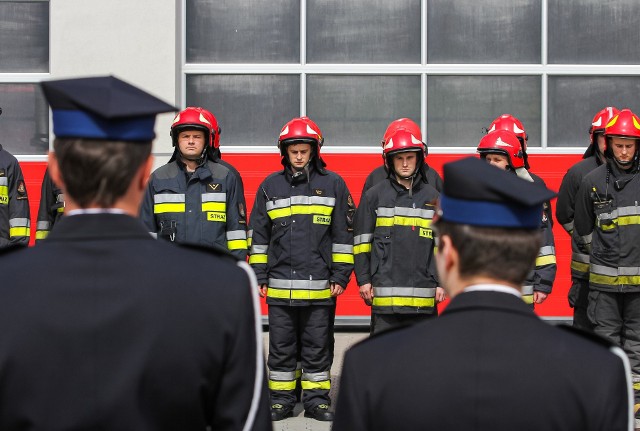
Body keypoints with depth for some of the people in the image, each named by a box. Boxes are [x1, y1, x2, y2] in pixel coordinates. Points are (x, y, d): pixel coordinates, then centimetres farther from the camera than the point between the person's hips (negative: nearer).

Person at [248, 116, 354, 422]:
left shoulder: (333, 184, 3)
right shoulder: (270, 186, 8)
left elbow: (343, 234, 4)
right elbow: (258, 234, 11)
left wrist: (340, 276, -1)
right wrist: (259, 276, 6)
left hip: (320, 287, -1)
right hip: (280, 286, 1)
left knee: (318, 348, 7)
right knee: (281, 347, 8)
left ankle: (316, 399, 17)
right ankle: (281, 399, 19)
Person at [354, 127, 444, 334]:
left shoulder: (432, 197, 10)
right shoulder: (374, 195, 4)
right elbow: (362, 241, 4)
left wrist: (441, 283, 5)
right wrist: (364, 280, -1)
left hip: (423, 297, 2)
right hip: (385, 293, -2)